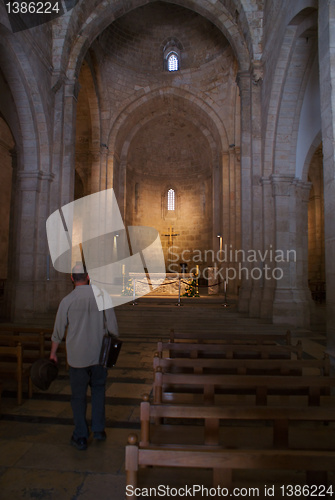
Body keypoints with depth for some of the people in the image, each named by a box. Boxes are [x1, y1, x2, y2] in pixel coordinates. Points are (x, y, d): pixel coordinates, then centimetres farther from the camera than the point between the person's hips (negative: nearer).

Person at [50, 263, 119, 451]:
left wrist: (53, 352, 15)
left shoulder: (67, 300, -9)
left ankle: (81, 437, 24)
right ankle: (99, 429, 28)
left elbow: (58, 331, 0)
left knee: (79, 396, 13)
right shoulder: (102, 295, -8)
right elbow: (113, 326, -5)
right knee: (98, 389, 21)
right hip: (100, 355, 1)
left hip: (77, 356, -1)